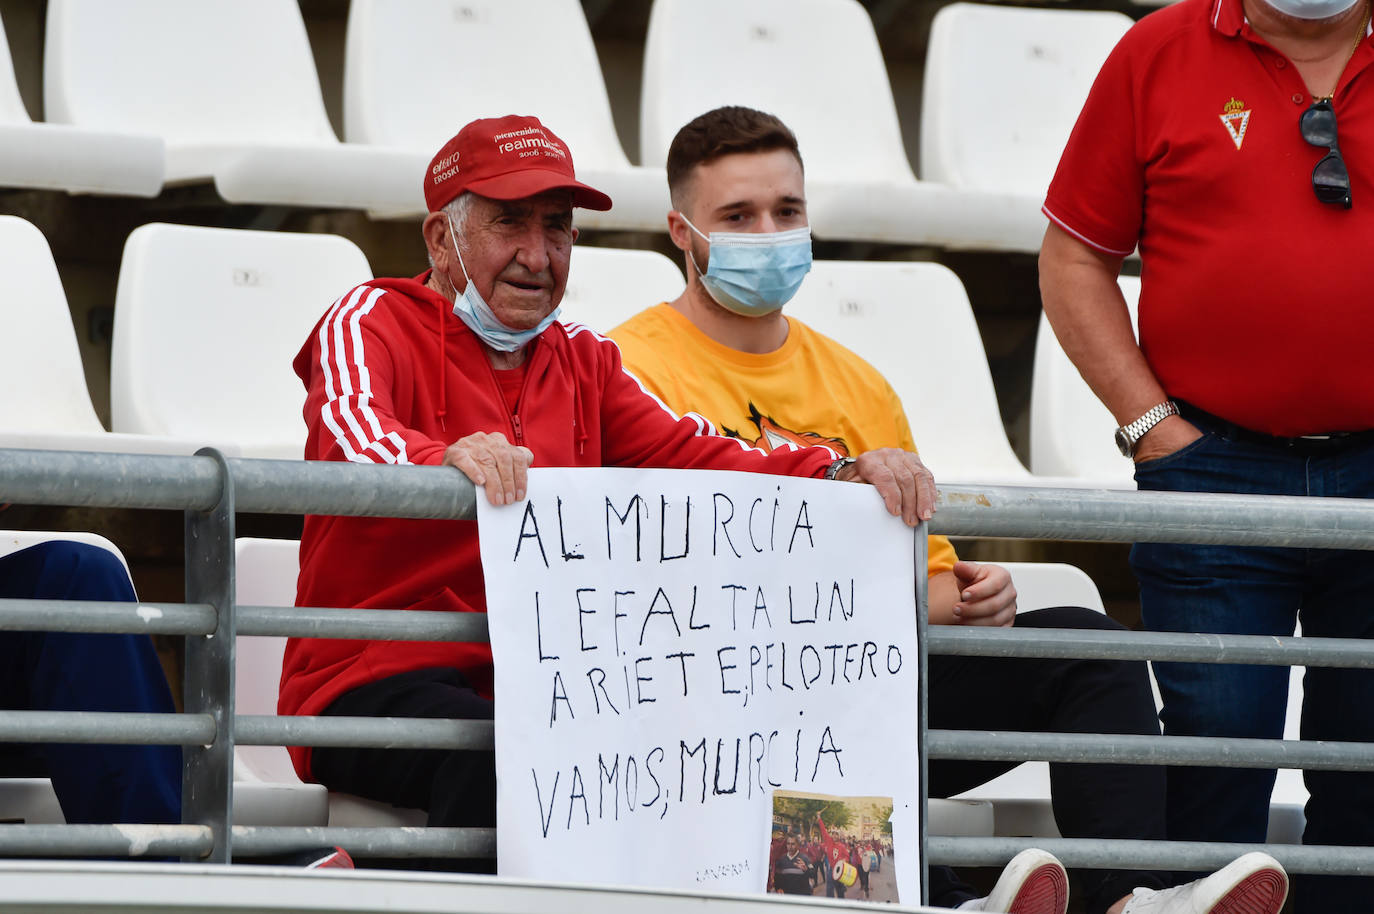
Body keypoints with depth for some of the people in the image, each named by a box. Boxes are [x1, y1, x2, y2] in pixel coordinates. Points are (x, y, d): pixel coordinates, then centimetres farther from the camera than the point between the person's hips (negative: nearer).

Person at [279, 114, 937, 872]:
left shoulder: (582, 363, 21)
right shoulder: (372, 321, 3)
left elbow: (698, 459, 7)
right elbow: (349, 427, -19)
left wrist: (842, 476, -12)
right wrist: (442, 459, -42)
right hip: (374, 687, -5)